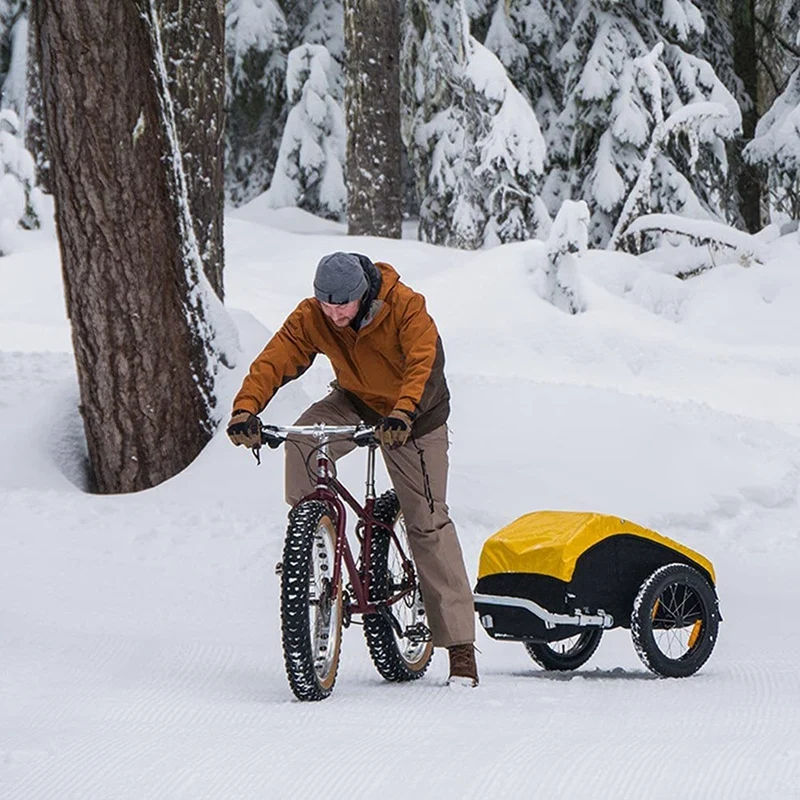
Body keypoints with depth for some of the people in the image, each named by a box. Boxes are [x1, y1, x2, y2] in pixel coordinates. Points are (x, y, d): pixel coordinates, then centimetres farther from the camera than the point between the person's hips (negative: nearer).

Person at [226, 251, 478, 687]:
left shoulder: (405, 307, -28)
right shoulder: (310, 317, -19)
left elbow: (424, 361, -40)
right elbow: (274, 360, -27)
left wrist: (403, 412, -58)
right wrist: (245, 409, -45)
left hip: (413, 419, -3)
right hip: (354, 402, 3)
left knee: (429, 524, -6)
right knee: (302, 440, -30)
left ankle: (460, 643, -3)